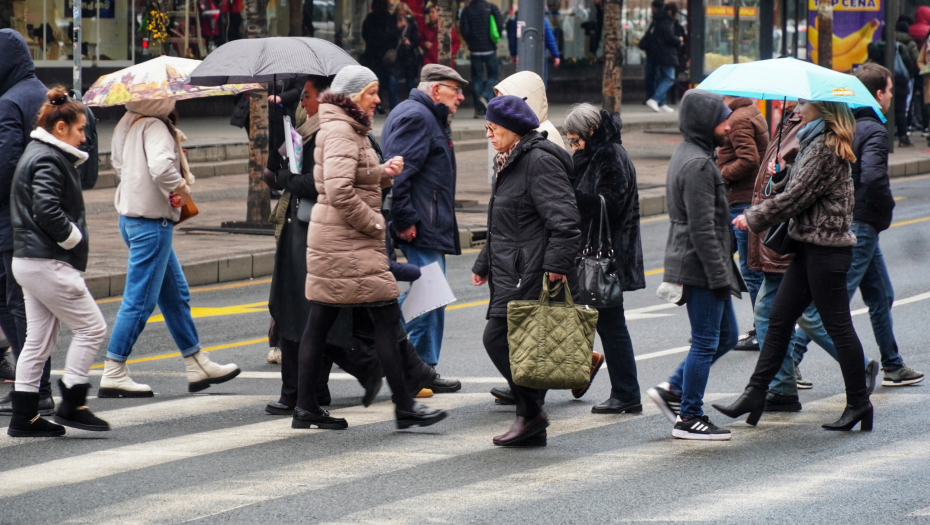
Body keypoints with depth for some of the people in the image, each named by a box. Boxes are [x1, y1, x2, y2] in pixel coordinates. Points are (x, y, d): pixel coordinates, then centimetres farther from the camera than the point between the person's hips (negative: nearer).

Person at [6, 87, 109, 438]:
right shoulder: (47, 160, -15)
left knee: (39, 338, 11)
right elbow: (47, 210, -25)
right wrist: (73, 238, -14)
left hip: (28, 261, 11)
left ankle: (24, 417, 12)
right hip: (49, 264, -11)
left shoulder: (39, 155, 17)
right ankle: (72, 405, 0)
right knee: (91, 328, -3)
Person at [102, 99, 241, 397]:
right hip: (152, 220, -10)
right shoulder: (154, 127, -19)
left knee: (176, 294, 18)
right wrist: (181, 186, -18)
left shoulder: (129, 124, 9)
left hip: (131, 214, 10)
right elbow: (161, 166, -36)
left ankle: (197, 365, 26)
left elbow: (119, 164, 21)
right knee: (140, 300, -4)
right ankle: (113, 375, -1)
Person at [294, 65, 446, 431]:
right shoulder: (340, 131, -15)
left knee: (320, 321, 9)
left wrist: (383, 173, 7)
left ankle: (305, 408, 11)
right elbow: (339, 190, -24)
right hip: (348, 243, -11)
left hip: (329, 238, 11)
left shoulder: (348, 129, 18)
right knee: (388, 318, -8)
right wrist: (374, 223, -15)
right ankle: (404, 407, -6)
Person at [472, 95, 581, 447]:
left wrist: (556, 263, -27)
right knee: (516, 344, 8)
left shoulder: (540, 161, -12)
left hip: (528, 272, -10)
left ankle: (531, 412, -11)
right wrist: (484, 264, 34)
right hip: (509, 272, 10)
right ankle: (533, 429, 10)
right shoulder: (509, 163, 21)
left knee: (497, 336, -16)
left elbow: (563, 218, -21)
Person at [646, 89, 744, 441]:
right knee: (706, 343, -2)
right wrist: (719, 276, -20)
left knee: (726, 335, 16)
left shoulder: (686, 155, 15)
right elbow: (702, 228, -23)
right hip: (700, 267, -10)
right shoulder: (697, 164, -19)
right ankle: (689, 418, 5)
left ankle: (673, 391, 18)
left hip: (690, 263, 10)